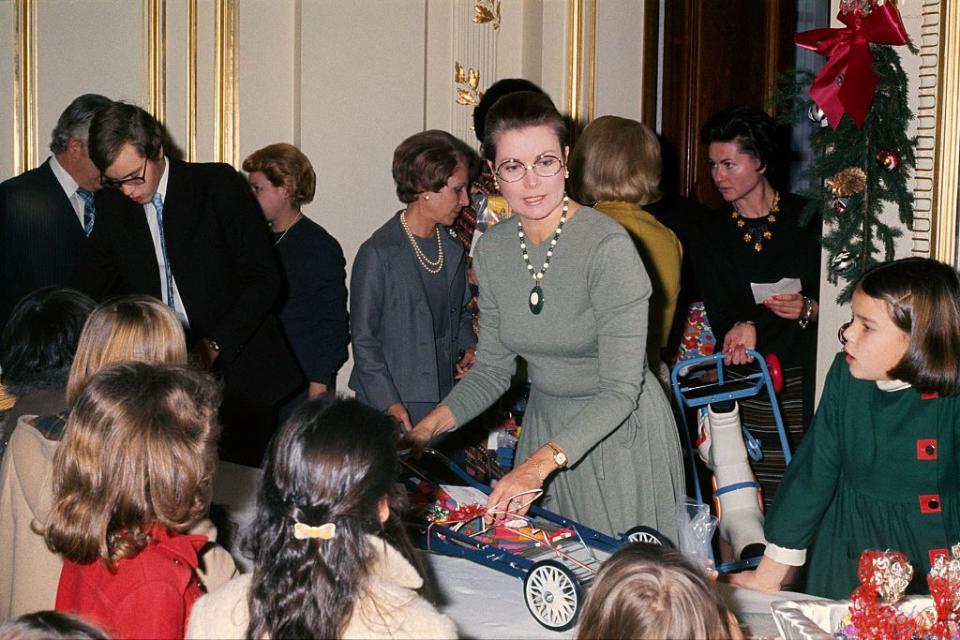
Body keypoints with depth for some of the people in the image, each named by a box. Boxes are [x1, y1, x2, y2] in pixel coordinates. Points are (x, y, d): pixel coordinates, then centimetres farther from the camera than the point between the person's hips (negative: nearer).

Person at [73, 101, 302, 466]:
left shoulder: (218, 185, -6)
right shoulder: (111, 206, 7)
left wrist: (213, 346, -17)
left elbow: (264, 278, -8)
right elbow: (89, 292, 12)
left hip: (237, 370, -3)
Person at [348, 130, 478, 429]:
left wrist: (469, 346, 6)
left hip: (445, 400, 6)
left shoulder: (453, 250, 11)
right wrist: (390, 403, -16)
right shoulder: (378, 254, -10)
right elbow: (363, 339, -9)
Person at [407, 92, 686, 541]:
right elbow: (492, 368, 4)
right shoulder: (492, 250, -2)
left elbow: (620, 389, -24)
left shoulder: (608, 246, -23)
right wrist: (430, 425, -12)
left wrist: (541, 462, -35)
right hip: (545, 425, 6)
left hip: (619, 432, -5)